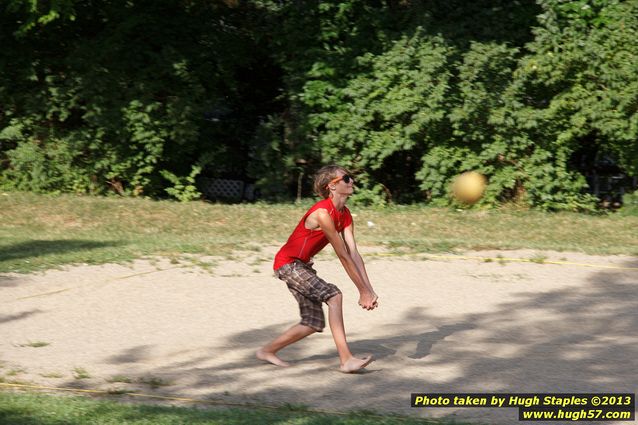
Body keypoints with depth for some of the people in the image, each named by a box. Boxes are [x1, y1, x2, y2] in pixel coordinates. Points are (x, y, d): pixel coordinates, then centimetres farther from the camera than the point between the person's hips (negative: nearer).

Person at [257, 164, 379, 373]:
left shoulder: (345, 214, 3)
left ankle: (267, 350, 21)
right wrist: (362, 291, -20)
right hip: (288, 264, -10)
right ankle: (346, 360, -28)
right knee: (333, 295, -25)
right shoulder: (323, 213, -24)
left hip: (302, 266, 10)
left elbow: (354, 253, -1)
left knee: (314, 324, 5)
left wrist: (369, 289, -10)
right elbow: (343, 256, -23)